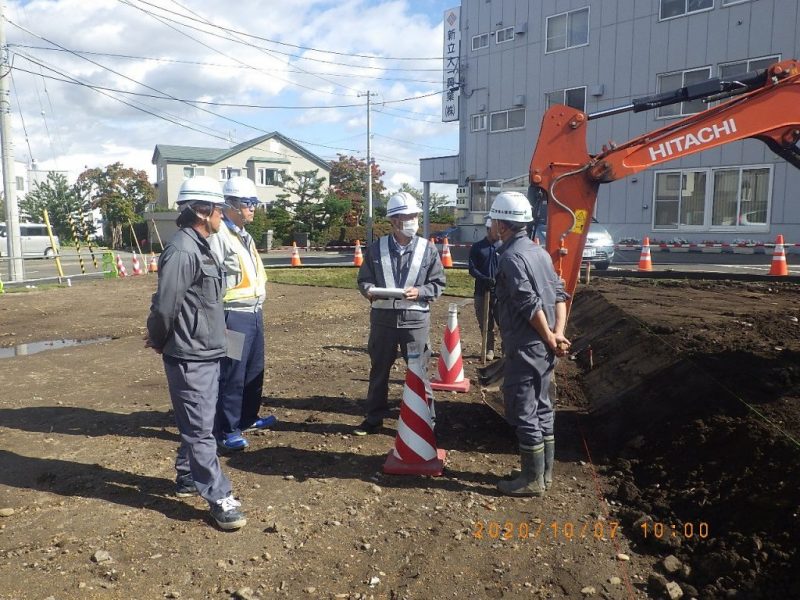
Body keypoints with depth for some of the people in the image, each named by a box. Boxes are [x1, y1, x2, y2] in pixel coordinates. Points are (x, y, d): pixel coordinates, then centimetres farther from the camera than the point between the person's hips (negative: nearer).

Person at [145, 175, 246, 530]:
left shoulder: (201, 246, 12)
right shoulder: (182, 250, -20)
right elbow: (164, 305, -21)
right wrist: (159, 342, -4)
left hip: (207, 353, 10)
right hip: (190, 357, -10)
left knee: (198, 423, 20)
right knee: (200, 429, -2)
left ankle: (188, 478, 35)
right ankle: (219, 499, 4)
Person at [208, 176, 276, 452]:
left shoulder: (244, 235, 16)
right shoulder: (218, 235, -15)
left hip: (254, 313, 10)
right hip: (234, 316, -10)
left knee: (254, 370, 18)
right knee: (231, 374, -2)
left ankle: (248, 418, 34)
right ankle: (226, 430, 9)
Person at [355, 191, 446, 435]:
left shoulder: (428, 249, -1)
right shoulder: (376, 248, 1)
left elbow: (438, 284, 1)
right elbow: (364, 279, 8)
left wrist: (419, 292, -17)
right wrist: (369, 290, -15)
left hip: (415, 318, -1)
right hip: (383, 317, 1)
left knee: (419, 371, 9)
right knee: (379, 370, 13)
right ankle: (374, 418, 28)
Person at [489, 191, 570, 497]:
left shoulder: (511, 257, -16)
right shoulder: (539, 251, 12)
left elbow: (530, 304, -22)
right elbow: (559, 293, 9)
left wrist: (550, 338, -11)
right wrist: (558, 333, 0)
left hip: (525, 348, -9)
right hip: (544, 347, 9)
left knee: (523, 411, 1)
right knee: (541, 407, 17)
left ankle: (532, 480, 11)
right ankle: (544, 471, 28)